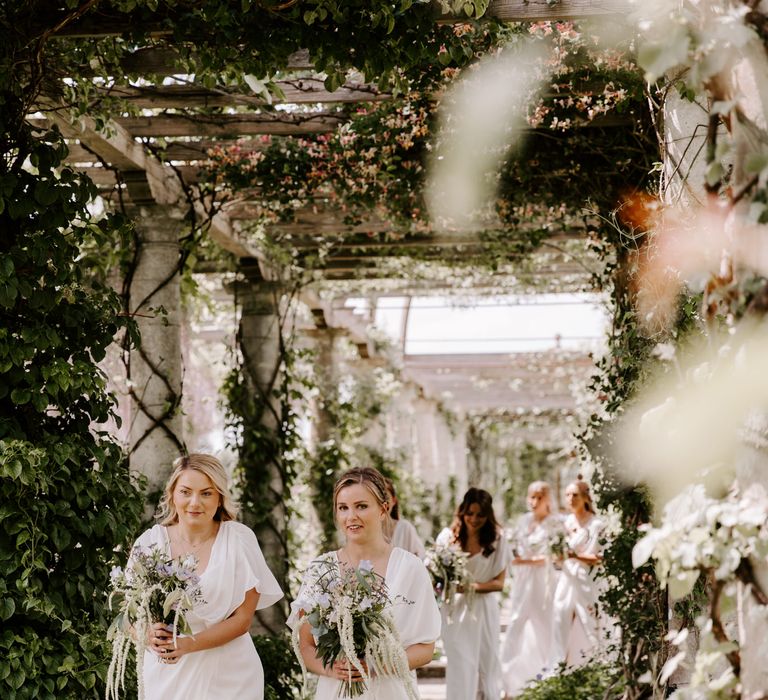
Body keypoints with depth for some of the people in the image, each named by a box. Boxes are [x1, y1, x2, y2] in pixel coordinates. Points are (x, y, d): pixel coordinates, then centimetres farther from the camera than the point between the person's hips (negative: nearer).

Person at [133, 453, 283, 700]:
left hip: (227, 677, -1)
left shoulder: (239, 539, -6)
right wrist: (150, 636, -23)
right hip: (166, 676, 1)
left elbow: (242, 619, -7)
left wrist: (188, 644, -21)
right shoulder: (150, 541, -3)